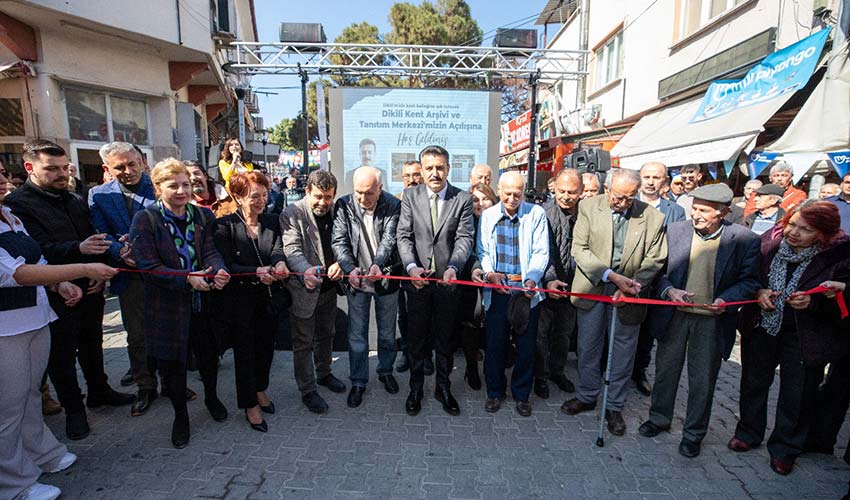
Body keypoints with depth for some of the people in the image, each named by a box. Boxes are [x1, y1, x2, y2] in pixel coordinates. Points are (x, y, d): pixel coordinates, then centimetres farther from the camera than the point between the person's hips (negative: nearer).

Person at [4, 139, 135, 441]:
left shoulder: (76, 201, 10)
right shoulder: (16, 204, -10)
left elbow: (95, 241, 10)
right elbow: (37, 250, -21)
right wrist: (78, 249, -37)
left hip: (91, 290, 6)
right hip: (57, 296, -5)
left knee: (92, 345, 19)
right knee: (62, 354, 9)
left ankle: (99, 391, 36)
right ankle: (73, 409, 24)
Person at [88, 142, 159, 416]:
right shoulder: (98, 195, 5)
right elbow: (100, 235, -1)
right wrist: (121, 252, -21)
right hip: (129, 276, 2)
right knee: (136, 335, 12)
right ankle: (145, 386, 29)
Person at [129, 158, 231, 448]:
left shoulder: (203, 216, 1)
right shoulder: (145, 219, -9)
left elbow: (211, 252, -7)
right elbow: (148, 266, -15)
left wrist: (219, 271, -29)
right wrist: (188, 278, -25)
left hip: (203, 302, 3)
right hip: (167, 306, -2)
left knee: (209, 356, 16)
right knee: (172, 363, 11)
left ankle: (211, 397, 45)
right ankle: (180, 415, 35)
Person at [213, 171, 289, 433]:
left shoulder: (272, 221, 3)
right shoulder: (224, 225, -9)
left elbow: (278, 248, -13)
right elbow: (226, 264, -15)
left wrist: (279, 262, -36)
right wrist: (256, 272, -30)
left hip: (269, 297, 4)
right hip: (240, 300, -4)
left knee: (266, 346, 17)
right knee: (244, 351, 8)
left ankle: (260, 389, 42)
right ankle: (250, 404, 26)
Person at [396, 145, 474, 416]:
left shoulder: (463, 199, -2)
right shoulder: (410, 197, 1)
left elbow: (465, 238, -9)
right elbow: (404, 236, -4)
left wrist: (453, 267, -27)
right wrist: (412, 267, -21)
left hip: (447, 280, 0)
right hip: (417, 279, 1)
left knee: (445, 338, 14)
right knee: (416, 337, 13)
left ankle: (443, 387, 34)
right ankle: (416, 387, 33)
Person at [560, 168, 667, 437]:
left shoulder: (652, 217, -5)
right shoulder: (588, 207, -6)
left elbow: (655, 259, 0)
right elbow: (579, 249, -9)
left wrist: (633, 284, -16)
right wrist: (611, 276, -18)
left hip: (628, 294, 0)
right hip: (593, 287, 1)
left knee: (623, 352, 11)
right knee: (587, 347, 13)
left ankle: (614, 407, 30)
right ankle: (587, 396, 35)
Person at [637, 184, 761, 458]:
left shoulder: (745, 240, -8)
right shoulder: (675, 230, -4)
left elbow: (749, 281, -2)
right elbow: (658, 269, 2)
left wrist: (726, 299, -19)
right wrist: (669, 290, -15)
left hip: (713, 320, -1)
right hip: (674, 314, 2)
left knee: (703, 379, 11)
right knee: (666, 369, 16)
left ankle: (694, 433, 31)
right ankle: (659, 418, 36)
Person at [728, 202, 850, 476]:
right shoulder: (770, 246, -8)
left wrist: (813, 301, -28)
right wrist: (759, 291, -15)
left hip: (805, 338, -2)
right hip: (761, 329, 3)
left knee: (797, 395, 12)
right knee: (753, 383, 17)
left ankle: (785, 448, 34)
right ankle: (749, 432, 39)